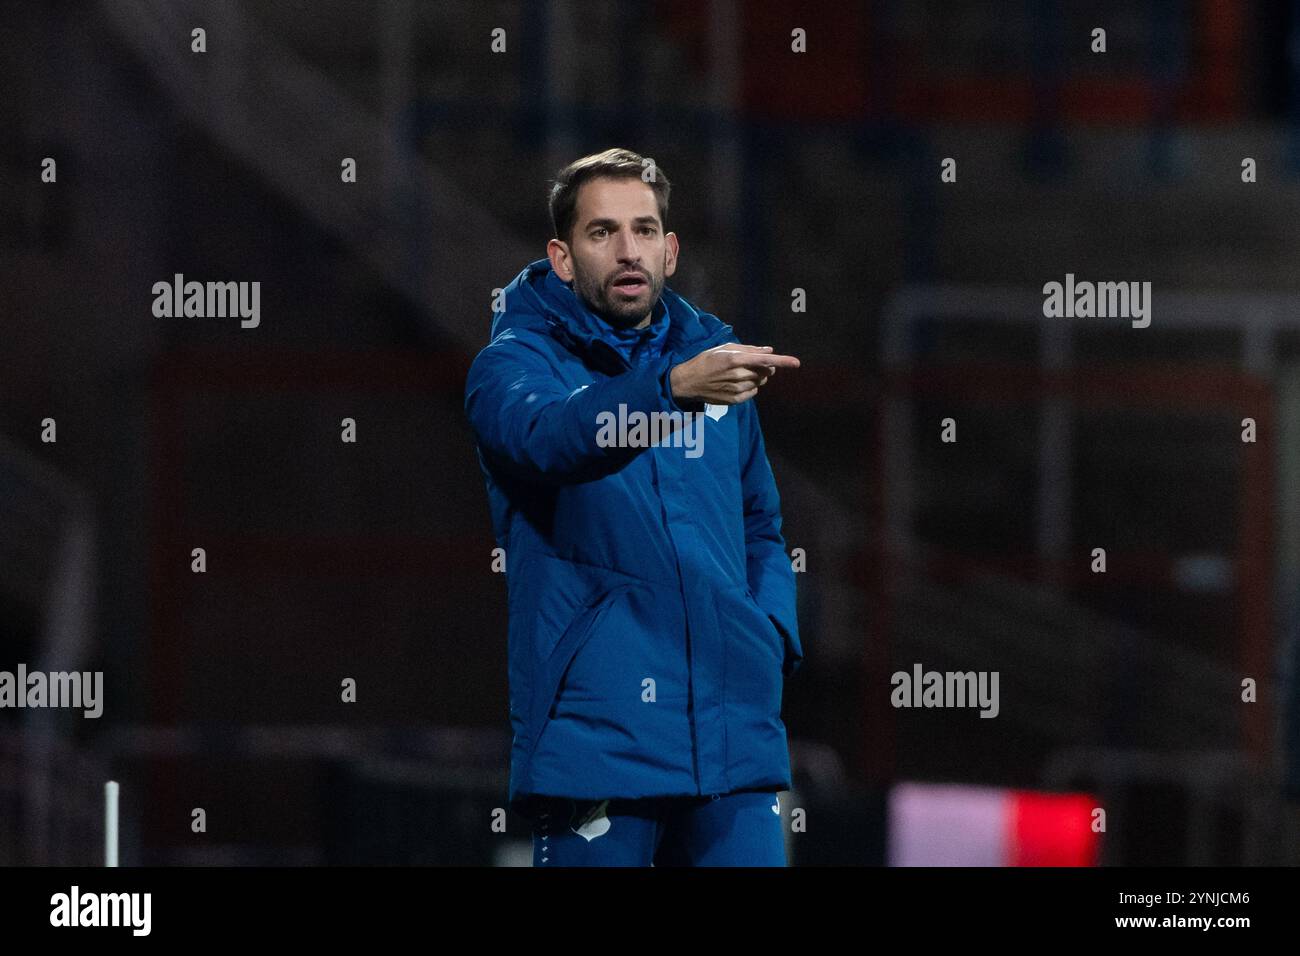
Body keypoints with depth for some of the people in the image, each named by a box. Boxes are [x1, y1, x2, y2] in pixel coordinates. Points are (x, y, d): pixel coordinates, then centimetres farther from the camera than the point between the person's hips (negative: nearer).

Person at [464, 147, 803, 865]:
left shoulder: (713, 360, 17)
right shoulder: (516, 361, 1)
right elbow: (541, 434, -24)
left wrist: (773, 636, 7)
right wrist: (674, 387, -39)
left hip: (732, 725, 4)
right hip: (592, 720, -4)